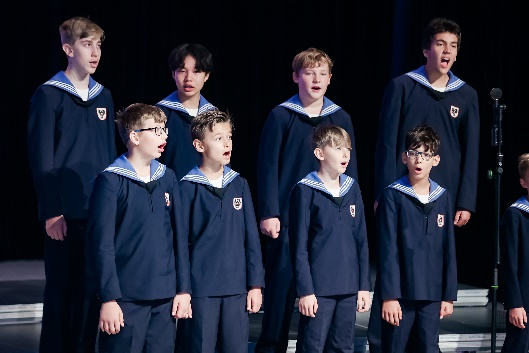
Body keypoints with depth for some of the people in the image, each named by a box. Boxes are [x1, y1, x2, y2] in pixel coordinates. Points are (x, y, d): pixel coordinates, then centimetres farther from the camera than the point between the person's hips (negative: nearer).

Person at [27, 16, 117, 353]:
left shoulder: (103, 97, 13)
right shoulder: (49, 95, -4)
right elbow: (41, 159, -8)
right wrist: (52, 212, -13)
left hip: (100, 212, 5)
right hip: (65, 213, -5)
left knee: (90, 288, 7)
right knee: (61, 290, -2)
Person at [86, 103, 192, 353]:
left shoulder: (167, 178, 10)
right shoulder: (110, 180, -7)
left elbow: (179, 236, 13)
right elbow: (102, 243, -9)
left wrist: (184, 289, 9)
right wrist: (108, 299, -12)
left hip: (165, 298, 5)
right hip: (126, 299, -5)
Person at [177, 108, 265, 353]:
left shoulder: (239, 185, 7)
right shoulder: (188, 188, -4)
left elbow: (251, 238, 9)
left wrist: (256, 284, 5)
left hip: (237, 288, 4)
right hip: (200, 289, -4)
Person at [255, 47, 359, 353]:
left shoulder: (341, 118, 8)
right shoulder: (281, 116, -1)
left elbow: (350, 169, 12)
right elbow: (268, 166, -3)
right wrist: (268, 213, -9)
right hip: (288, 218, -3)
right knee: (281, 284, -2)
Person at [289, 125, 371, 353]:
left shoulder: (352, 189, 9)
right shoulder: (305, 191, -6)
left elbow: (361, 240, 13)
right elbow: (299, 246, -7)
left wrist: (364, 285, 9)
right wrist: (305, 290, -11)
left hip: (349, 288, 5)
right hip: (318, 288, -5)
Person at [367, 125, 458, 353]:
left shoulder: (443, 198, 8)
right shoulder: (393, 196, -3)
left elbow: (449, 250, 10)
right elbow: (387, 249, -7)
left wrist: (449, 295, 7)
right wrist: (389, 296, -11)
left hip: (432, 294, 3)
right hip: (400, 292, -3)